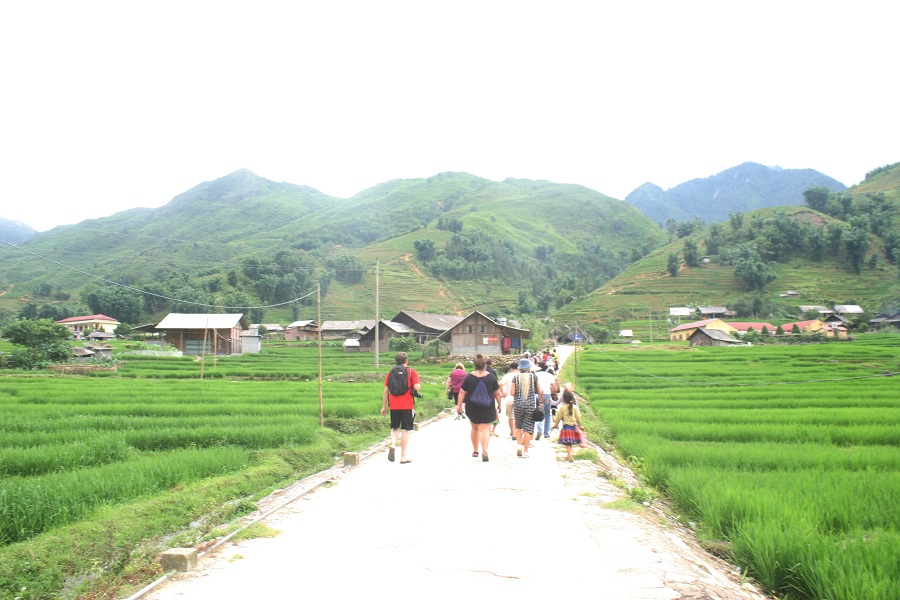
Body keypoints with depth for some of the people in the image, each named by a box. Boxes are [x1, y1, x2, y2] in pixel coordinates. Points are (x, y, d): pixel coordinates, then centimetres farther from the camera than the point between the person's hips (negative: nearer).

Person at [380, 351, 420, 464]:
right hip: (407, 405, -3)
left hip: (394, 405, 3)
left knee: (395, 428, 18)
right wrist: (420, 384, 10)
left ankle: (393, 445, -10)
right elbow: (417, 387, -14)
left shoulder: (391, 373, 7)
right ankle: (403, 457, 6)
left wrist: (384, 406, 12)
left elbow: (385, 391, 6)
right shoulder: (412, 372, -2)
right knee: (405, 430, 5)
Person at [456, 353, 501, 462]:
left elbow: (462, 392, -4)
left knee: (474, 428, 19)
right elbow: (497, 393, 0)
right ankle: (484, 450, -22)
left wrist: (459, 405, 4)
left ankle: (475, 451, 28)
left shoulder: (469, 377, -5)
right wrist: (499, 405, 13)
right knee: (485, 429, -1)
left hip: (472, 408, 1)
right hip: (487, 408, -1)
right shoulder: (491, 377, -5)